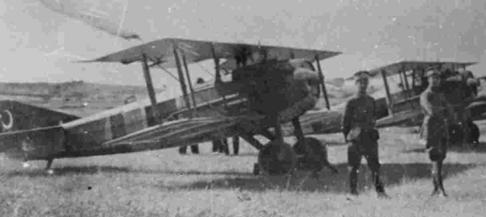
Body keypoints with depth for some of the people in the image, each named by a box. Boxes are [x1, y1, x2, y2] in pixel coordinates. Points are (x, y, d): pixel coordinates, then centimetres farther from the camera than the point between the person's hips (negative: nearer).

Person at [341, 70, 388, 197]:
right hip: (356, 138, -3)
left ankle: (380, 191, -1)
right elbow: (345, 122, 3)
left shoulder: (371, 101, 12)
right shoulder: (351, 103, 1)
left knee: (374, 165, -1)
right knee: (354, 167, 0)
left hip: (370, 137, 3)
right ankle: (353, 192, 6)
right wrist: (347, 136, -1)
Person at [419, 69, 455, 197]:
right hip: (431, 132, -7)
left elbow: (451, 115, 15)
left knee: (439, 160, 7)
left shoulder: (441, 96, 19)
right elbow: (431, 111, -20)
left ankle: (435, 188, 13)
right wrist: (442, 109, -1)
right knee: (436, 160, -13)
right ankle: (440, 188, -19)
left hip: (443, 132, 7)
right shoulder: (425, 95, -3)